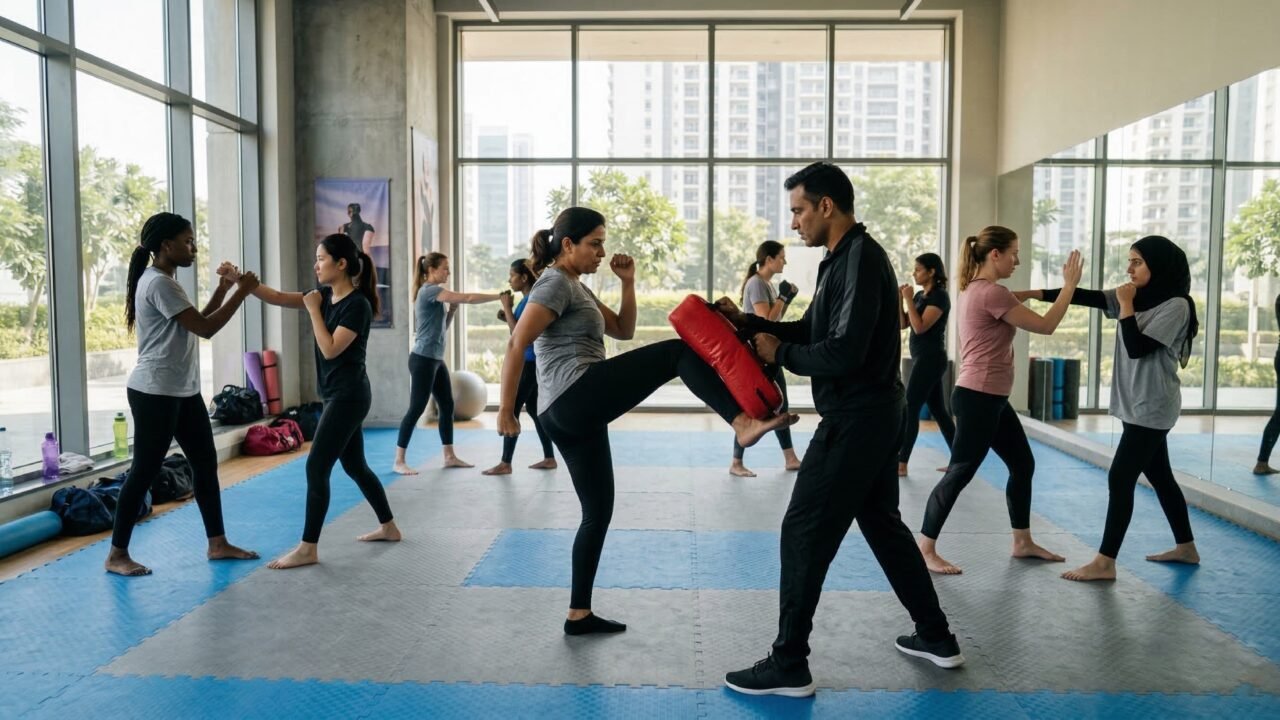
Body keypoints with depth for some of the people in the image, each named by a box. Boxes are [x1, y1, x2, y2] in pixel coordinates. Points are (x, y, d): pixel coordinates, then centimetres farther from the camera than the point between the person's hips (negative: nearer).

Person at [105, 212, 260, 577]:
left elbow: (196, 324, 18)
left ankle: (218, 543, 18)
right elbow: (205, 328, -21)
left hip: (182, 391, 10)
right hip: (154, 393, -10)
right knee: (145, 471, -3)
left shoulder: (165, 282, 15)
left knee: (205, 462, 10)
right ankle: (116, 555, 10)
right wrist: (242, 292, -15)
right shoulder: (158, 283, -17)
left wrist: (223, 289, 10)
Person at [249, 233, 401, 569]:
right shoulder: (326, 296, 9)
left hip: (349, 396, -9)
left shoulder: (358, 304, -16)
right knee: (355, 465, 17)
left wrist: (313, 310, -15)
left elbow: (330, 349, -21)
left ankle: (308, 549, 0)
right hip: (338, 395, 9)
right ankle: (389, 527, 30)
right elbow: (278, 298, 7)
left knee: (316, 467, -7)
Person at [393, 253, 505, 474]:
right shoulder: (429, 291, -13)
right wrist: (499, 296, -17)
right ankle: (399, 461, -3)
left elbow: (442, 327, 19)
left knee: (447, 406, 10)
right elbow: (468, 298, -20)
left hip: (436, 360, 10)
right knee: (416, 409, -8)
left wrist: (452, 310, 4)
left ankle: (449, 456, 17)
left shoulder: (436, 294, 16)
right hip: (422, 360, -10)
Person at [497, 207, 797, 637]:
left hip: (569, 415, 10)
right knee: (680, 353, -14)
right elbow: (516, 346, -13)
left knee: (598, 511, 12)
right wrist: (506, 410, -15)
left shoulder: (577, 288, 24)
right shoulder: (556, 283, -5)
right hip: (575, 399, -10)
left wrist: (628, 283, 12)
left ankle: (579, 614, 19)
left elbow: (623, 331, 24)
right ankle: (743, 424, -31)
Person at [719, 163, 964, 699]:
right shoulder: (845, 257, 14)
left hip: (857, 419, -11)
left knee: (804, 532, -5)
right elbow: (812, 332, 17)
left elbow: (843, 353, -25)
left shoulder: (861, 259, -19)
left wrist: (780, 353, -12)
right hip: (873, 414, 11)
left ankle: (789, 666, 4)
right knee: (882, 523, 20)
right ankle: (936, 636, 33)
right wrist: (747, 321, 7)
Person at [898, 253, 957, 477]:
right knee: (938, 410, 11)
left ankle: (901, 464, -5)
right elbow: (903, 324, 12)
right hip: (922, 358, 9)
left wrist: (909, 300, -17)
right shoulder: (920, 295, 12)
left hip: (930, 359, -9)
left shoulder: (939, 296, -12)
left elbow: (920, 327, -21)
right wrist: (900, 299, 0)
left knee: (909, 409, -8)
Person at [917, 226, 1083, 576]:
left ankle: (1022, 542, 29)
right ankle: (925, 549, 3)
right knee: (960, 473, -5)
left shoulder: (976, 289, 14)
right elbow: (1046, 326, -14)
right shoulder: (992, 293, -18)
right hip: (979, 398, -11)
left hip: (990, 398, 11)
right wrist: (1069, 285, -5)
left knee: (1023, 464, 17)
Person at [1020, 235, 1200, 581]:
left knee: (1120, 479, -9)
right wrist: (1034, 294, -5)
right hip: (1137, 405, 8)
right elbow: (1086, 297, 2)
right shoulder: (1136, 297, 8)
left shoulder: (1176, 305, -14)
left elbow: (1137, 349, -21)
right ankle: (1186, 547, 31)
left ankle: (1105, 562, -4)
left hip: (1152, 408, -8)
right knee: (1160, 476, 17)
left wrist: (1126, 307, -15)